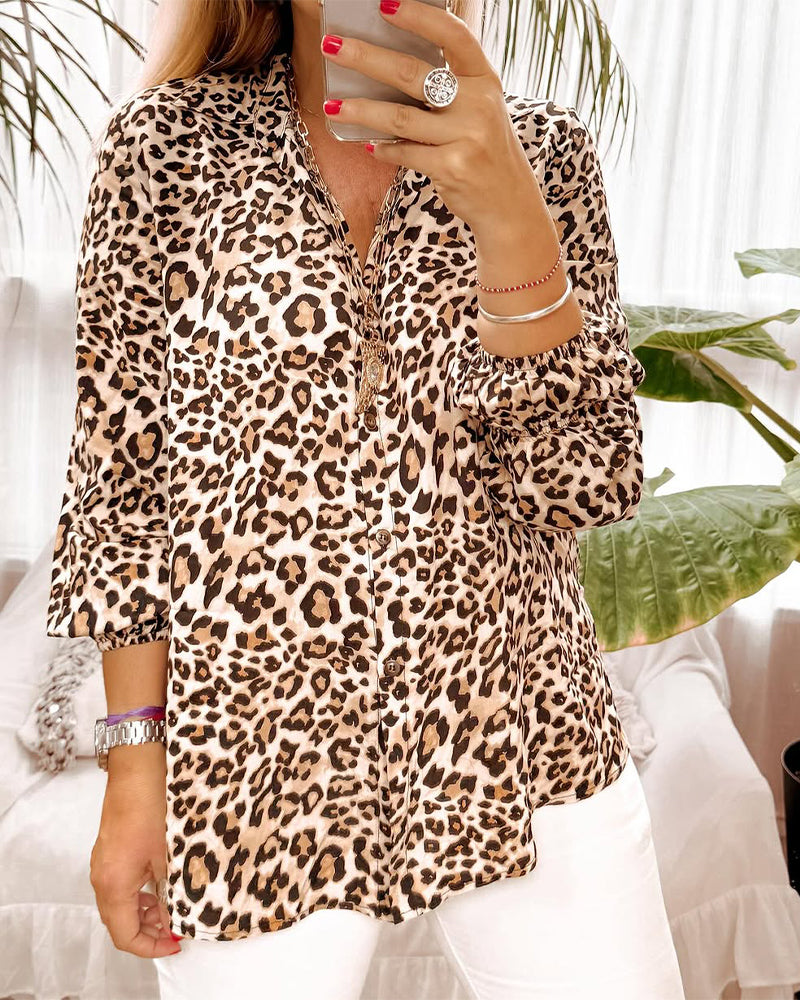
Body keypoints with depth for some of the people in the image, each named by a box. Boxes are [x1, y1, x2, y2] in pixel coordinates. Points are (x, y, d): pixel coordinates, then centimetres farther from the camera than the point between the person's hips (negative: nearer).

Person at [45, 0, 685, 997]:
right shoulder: (166, 142, -2)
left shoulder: (542, 150, 2)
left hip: (523, 742, 2)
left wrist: (509, 219, -21)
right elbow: (124, 479, -1)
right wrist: (136, 764, -3)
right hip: (257, 758, -1)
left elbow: (589, 481, -8)